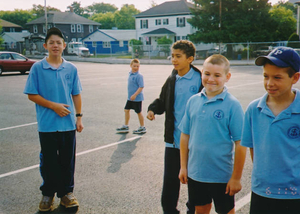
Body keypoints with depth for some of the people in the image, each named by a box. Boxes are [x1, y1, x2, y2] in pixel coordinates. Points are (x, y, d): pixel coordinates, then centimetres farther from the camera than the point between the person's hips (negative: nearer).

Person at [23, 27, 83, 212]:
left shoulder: (71, 69, 3)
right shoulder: (37, 68, -4)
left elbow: (76, 95, 9)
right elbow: (32, 94, -5)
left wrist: (79, 116, 5)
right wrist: (54, 105, -14)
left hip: (68, 123, 2)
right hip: (47, 125, -2)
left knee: (68, 160, 10)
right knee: (49, 160, 8)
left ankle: (67, 192, 25)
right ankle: (48, 194, 24)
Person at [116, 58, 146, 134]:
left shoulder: (139, 76, -18)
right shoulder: (130, 74, 7)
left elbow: (141, 87, -22)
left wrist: (134, 95, -26)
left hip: (137, 98, -8)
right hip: (130, 97, 8)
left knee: (139, 112, 4)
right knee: (126, 110, 14)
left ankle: (142, 128, 20)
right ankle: (126, 126, 28)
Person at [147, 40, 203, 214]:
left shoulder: (200, 79, -10)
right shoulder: (171, 81, 8)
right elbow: (163, 102, 17)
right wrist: (153, 109, -3)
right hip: (174, 140, 4)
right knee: (170, 180, 10)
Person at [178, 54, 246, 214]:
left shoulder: (232, 105, -14)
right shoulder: (193, 101, 0)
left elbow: (240, 144, -13)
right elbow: (185, 135, 7)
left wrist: (236, 178, -11)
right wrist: (183, 167, 7)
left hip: (222, 176, -4)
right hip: (195, 173, 4)